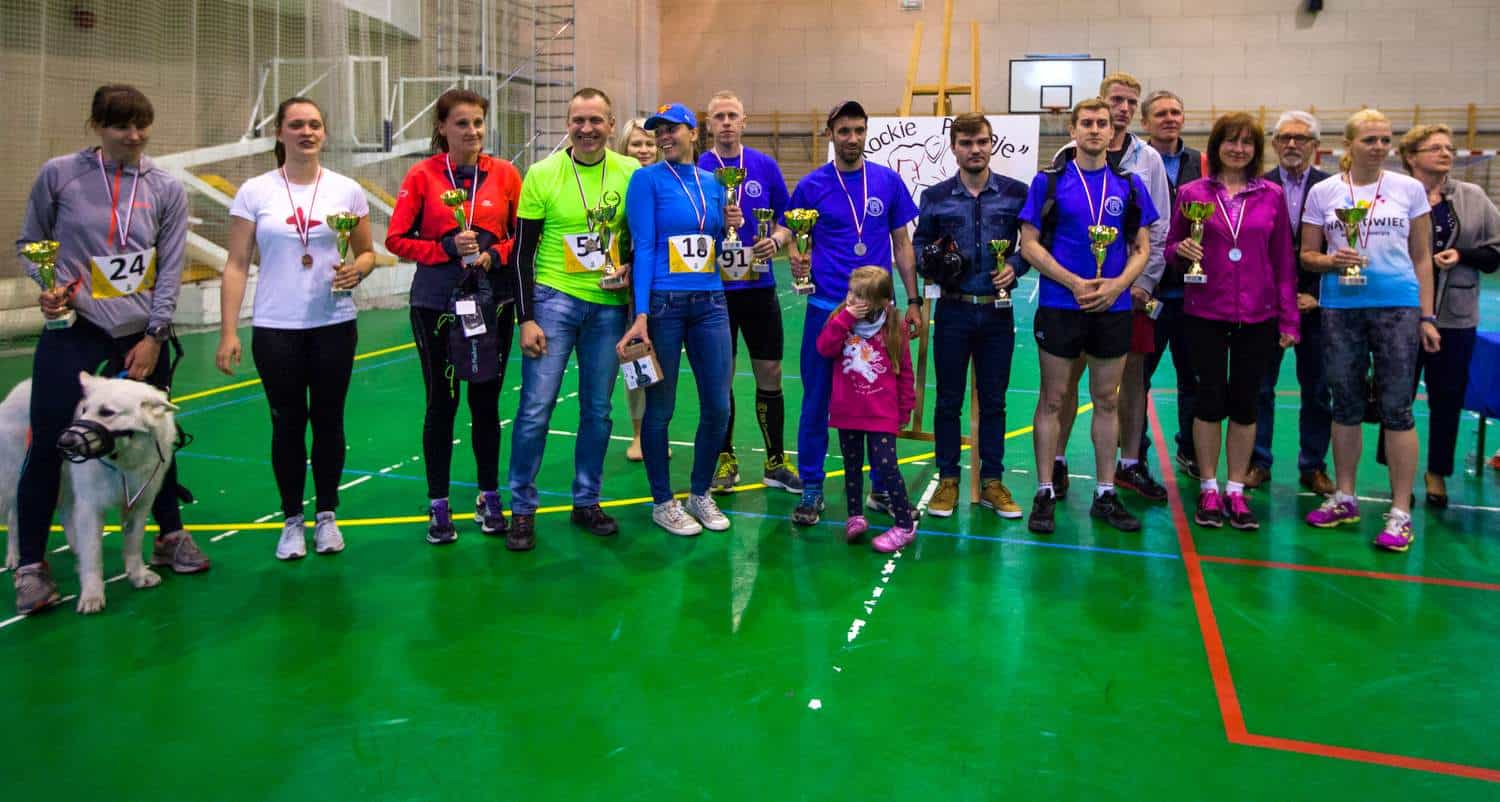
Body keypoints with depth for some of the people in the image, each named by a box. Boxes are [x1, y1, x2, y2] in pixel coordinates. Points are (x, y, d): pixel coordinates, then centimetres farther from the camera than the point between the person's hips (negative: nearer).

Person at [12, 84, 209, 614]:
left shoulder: (166, 189, 2)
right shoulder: (59, 175, -2)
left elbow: (171, 269, 1)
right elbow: (29, 243, 9)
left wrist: (153, 337, -4)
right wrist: (46, 283, -11)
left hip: (143, 339, 2)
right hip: (73, 335, -2)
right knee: (48, 446, -4)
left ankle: (170, 538, 28)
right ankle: (31, 566, 7)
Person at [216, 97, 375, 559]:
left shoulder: (347, 190, 2)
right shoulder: (254, 192, 0)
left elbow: (367, 252, 10)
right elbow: (236, 266, -1)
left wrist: (356, 270, -14)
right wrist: (228, 333, -6)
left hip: (334, 325, 1)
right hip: (275, 329, -1)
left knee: (328, 419, 7)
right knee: (288, 423, 6)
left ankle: (327, 516, 22)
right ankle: (292, 522, 20)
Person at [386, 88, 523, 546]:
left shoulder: (505, 174, 1)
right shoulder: (422, 175, -3)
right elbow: (396, 239, -4)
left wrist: (494, 255, -12)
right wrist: (447, 248, -16)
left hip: (492, 302, 1)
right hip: (436, 303, -1)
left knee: (486, 401, 9)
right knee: (441, 403, 5)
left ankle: (490, 498, 23)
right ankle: (438, 507, 16)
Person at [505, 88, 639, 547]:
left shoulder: (631, 173, 1)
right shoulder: (542, 174, -5)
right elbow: (523, 252, -3)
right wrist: (525, 318, -8)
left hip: (608, 304, 2)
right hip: (553, 299, -2)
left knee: (597, 410, 9)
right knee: (536, 406, -3)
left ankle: (587, 502, 24)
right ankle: (522, 508, 10)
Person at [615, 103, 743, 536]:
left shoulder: (713, 183, 11)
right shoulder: (647, 179, -3)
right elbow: (643, 248, -9)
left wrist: (731, 227, -2)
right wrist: (641, 314, -15)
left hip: (710, 303, 5)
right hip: (663, 304, -4)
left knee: (718, 406, 5)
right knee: (660, 407, 4)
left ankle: (700, 494, 25)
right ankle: (663, 502, 20)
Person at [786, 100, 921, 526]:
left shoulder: (888, 181, 4)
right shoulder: (811, 185, 0)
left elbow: (902, 243, 9)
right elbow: (795, 239, 7)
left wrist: (913, 301, 5)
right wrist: (797, 259, -16)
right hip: (825, 308, -1)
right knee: (817, 400, 4)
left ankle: (882, 487, 23)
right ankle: (811, 489, 16)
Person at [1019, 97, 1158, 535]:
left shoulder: (1129, 184, 7)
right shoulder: (1049, 181, 0)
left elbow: (1142, 247, 9)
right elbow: (1029, 243, -3)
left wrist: (1117, 284, -10)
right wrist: (1074, 283, -13)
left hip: (1114, 308, 3)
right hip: (1060, 306, -2)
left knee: (1107, 400, 9)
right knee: (1053, 398, 2)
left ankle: (1106, 495, 18)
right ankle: (1045, 492, 11)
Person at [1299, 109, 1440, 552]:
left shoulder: (1409, 189, 4)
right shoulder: (1323, 192, 4)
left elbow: (1422, 257, 6)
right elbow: (1307, 254, 9)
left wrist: (1427, 317, 1)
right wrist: (1331, 260, -14)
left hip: (1397, 307, -1)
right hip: (1340, 308, 1)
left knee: (1396, 407, -3)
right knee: (1346, 403, 9)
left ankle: (1401, 512, 4)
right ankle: (1344, 498, 23)